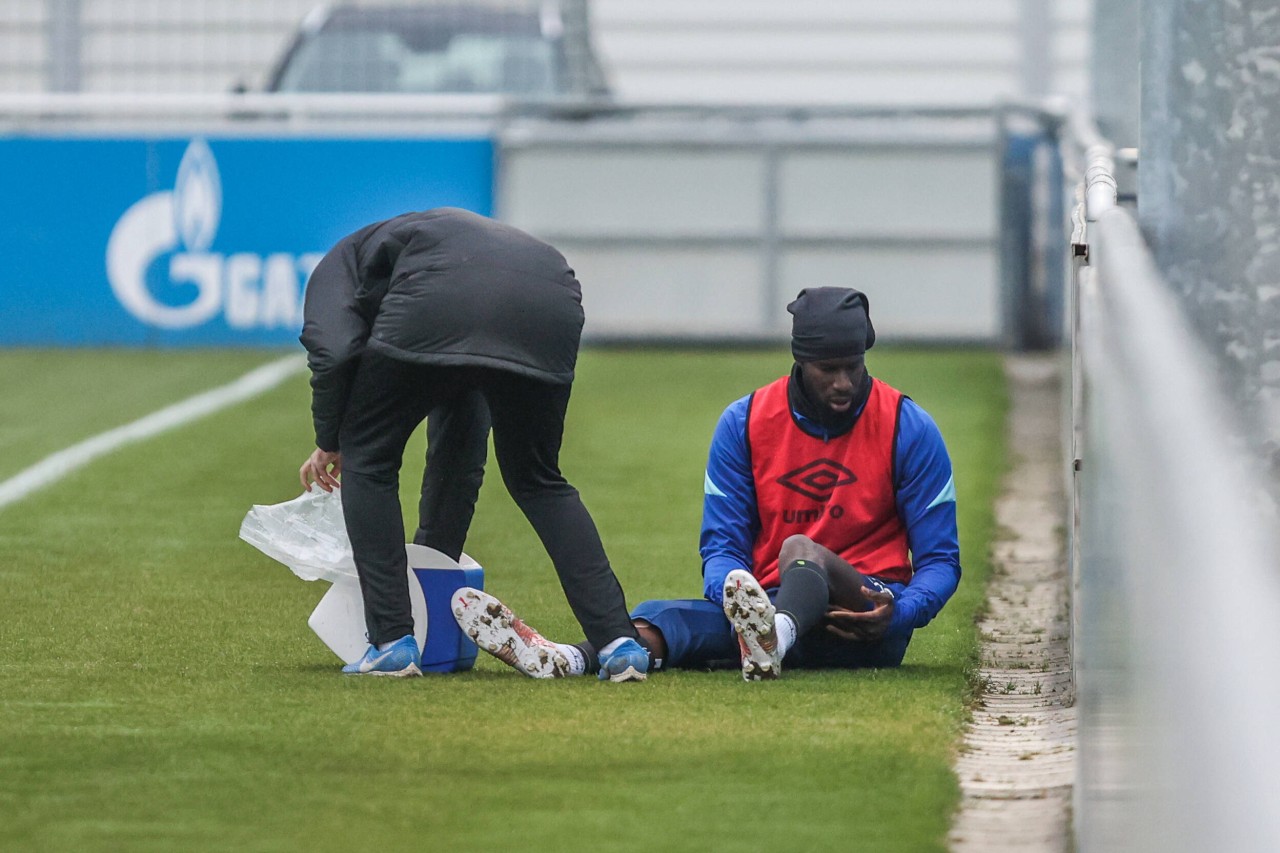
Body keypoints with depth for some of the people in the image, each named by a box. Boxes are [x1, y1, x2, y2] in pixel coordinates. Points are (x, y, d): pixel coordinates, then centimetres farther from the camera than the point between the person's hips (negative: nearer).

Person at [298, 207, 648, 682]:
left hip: (440, 305, -6)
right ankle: (619, 643, 14)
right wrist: (435, 557, 55)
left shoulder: (341, 260, 32)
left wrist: (329, 442, 22)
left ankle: (392, 643, 12)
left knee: (368, 455, 17)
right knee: (537, 478, 25)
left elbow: (333, 352, 5)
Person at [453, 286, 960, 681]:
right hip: (773, 604, 3)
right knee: (666, 617, -28)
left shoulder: (908, 428, 0)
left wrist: (899, 613, -20)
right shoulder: (743, 424, 5)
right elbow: (722, 547, 3)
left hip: (866, 617, -3)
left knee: (801, 550, -35)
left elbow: (939, 561, 2)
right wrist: (734, 595, -21)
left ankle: (772, 639, -70)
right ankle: (567, 659, -59)